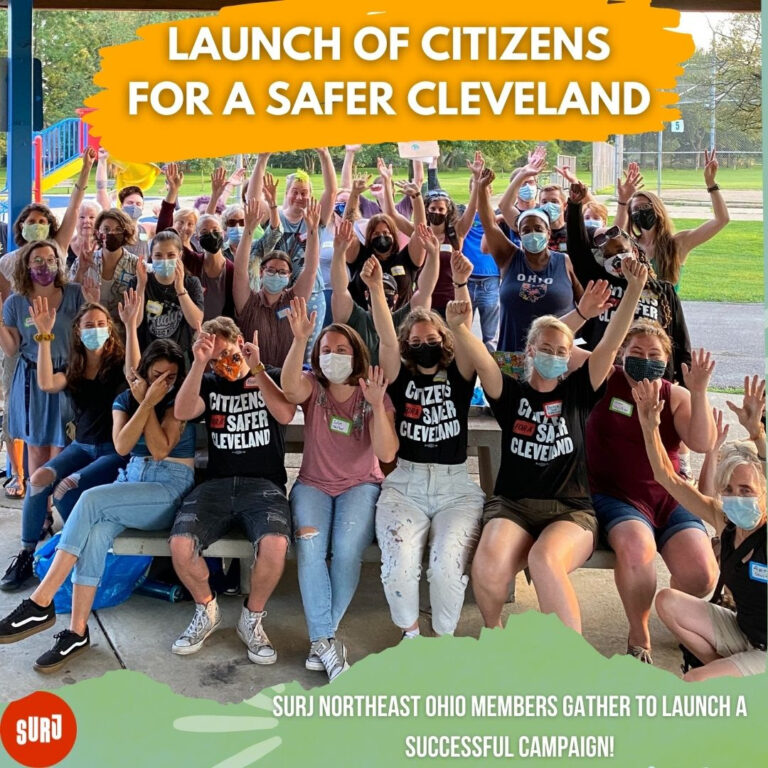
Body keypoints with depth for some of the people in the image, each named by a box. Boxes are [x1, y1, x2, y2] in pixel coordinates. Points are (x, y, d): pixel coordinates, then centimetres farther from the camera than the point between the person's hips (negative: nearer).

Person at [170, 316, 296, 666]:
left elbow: (285, 414, -9)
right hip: (216, 484, 2)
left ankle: (252, 618, -4)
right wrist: (198, 363, -15)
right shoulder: (209, 384, 16)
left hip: (264, 484, -2)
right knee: (180, 544, -26)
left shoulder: (273, 377, 11)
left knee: (274, 544, -33)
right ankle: (206, 610, 5)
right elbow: (182, 412, -4)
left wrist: (257, 369, -12)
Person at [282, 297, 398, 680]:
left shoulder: (374, 396, -1)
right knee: (309, 547, -28)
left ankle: (322, 637, -11)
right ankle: (326, 640, -20)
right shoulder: (312, 387, 0)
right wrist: (300, 339, -40)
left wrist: (377, 405, -25)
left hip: (360, 486, 0)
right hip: (313, 485, 1)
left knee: (347, 550, -27)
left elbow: (387, 454, -13)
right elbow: (289, 387, -27)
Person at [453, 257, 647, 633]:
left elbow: (610, 344, 0)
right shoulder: (511, 393, 10)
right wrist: (458, 328, -30)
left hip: (571, 511, 0)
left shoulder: (577, 392, 12)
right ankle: (493, 632, 2)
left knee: (545, 560, -36)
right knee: (489, 566, -31)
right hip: (511, 505, 0)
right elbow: (482, 361, -9)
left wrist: (634, 289, -12)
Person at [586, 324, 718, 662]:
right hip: (616, 497, -3)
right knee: (635, 547, -37)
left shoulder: (676, 396, 8)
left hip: (669, 498, 3)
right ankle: (639, 638, -10)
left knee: (702, 575, -21)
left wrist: (698, 392, -15)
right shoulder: (606, 382, 2)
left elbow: (703, 443, -6)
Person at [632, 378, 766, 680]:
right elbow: (667, 477, -3)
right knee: (668, 602, -2)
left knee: (690, 685, -20)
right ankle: (729, 673, 11)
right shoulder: (724, 521, -6)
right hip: (743, 632, 7)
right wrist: (650, 426, -14)